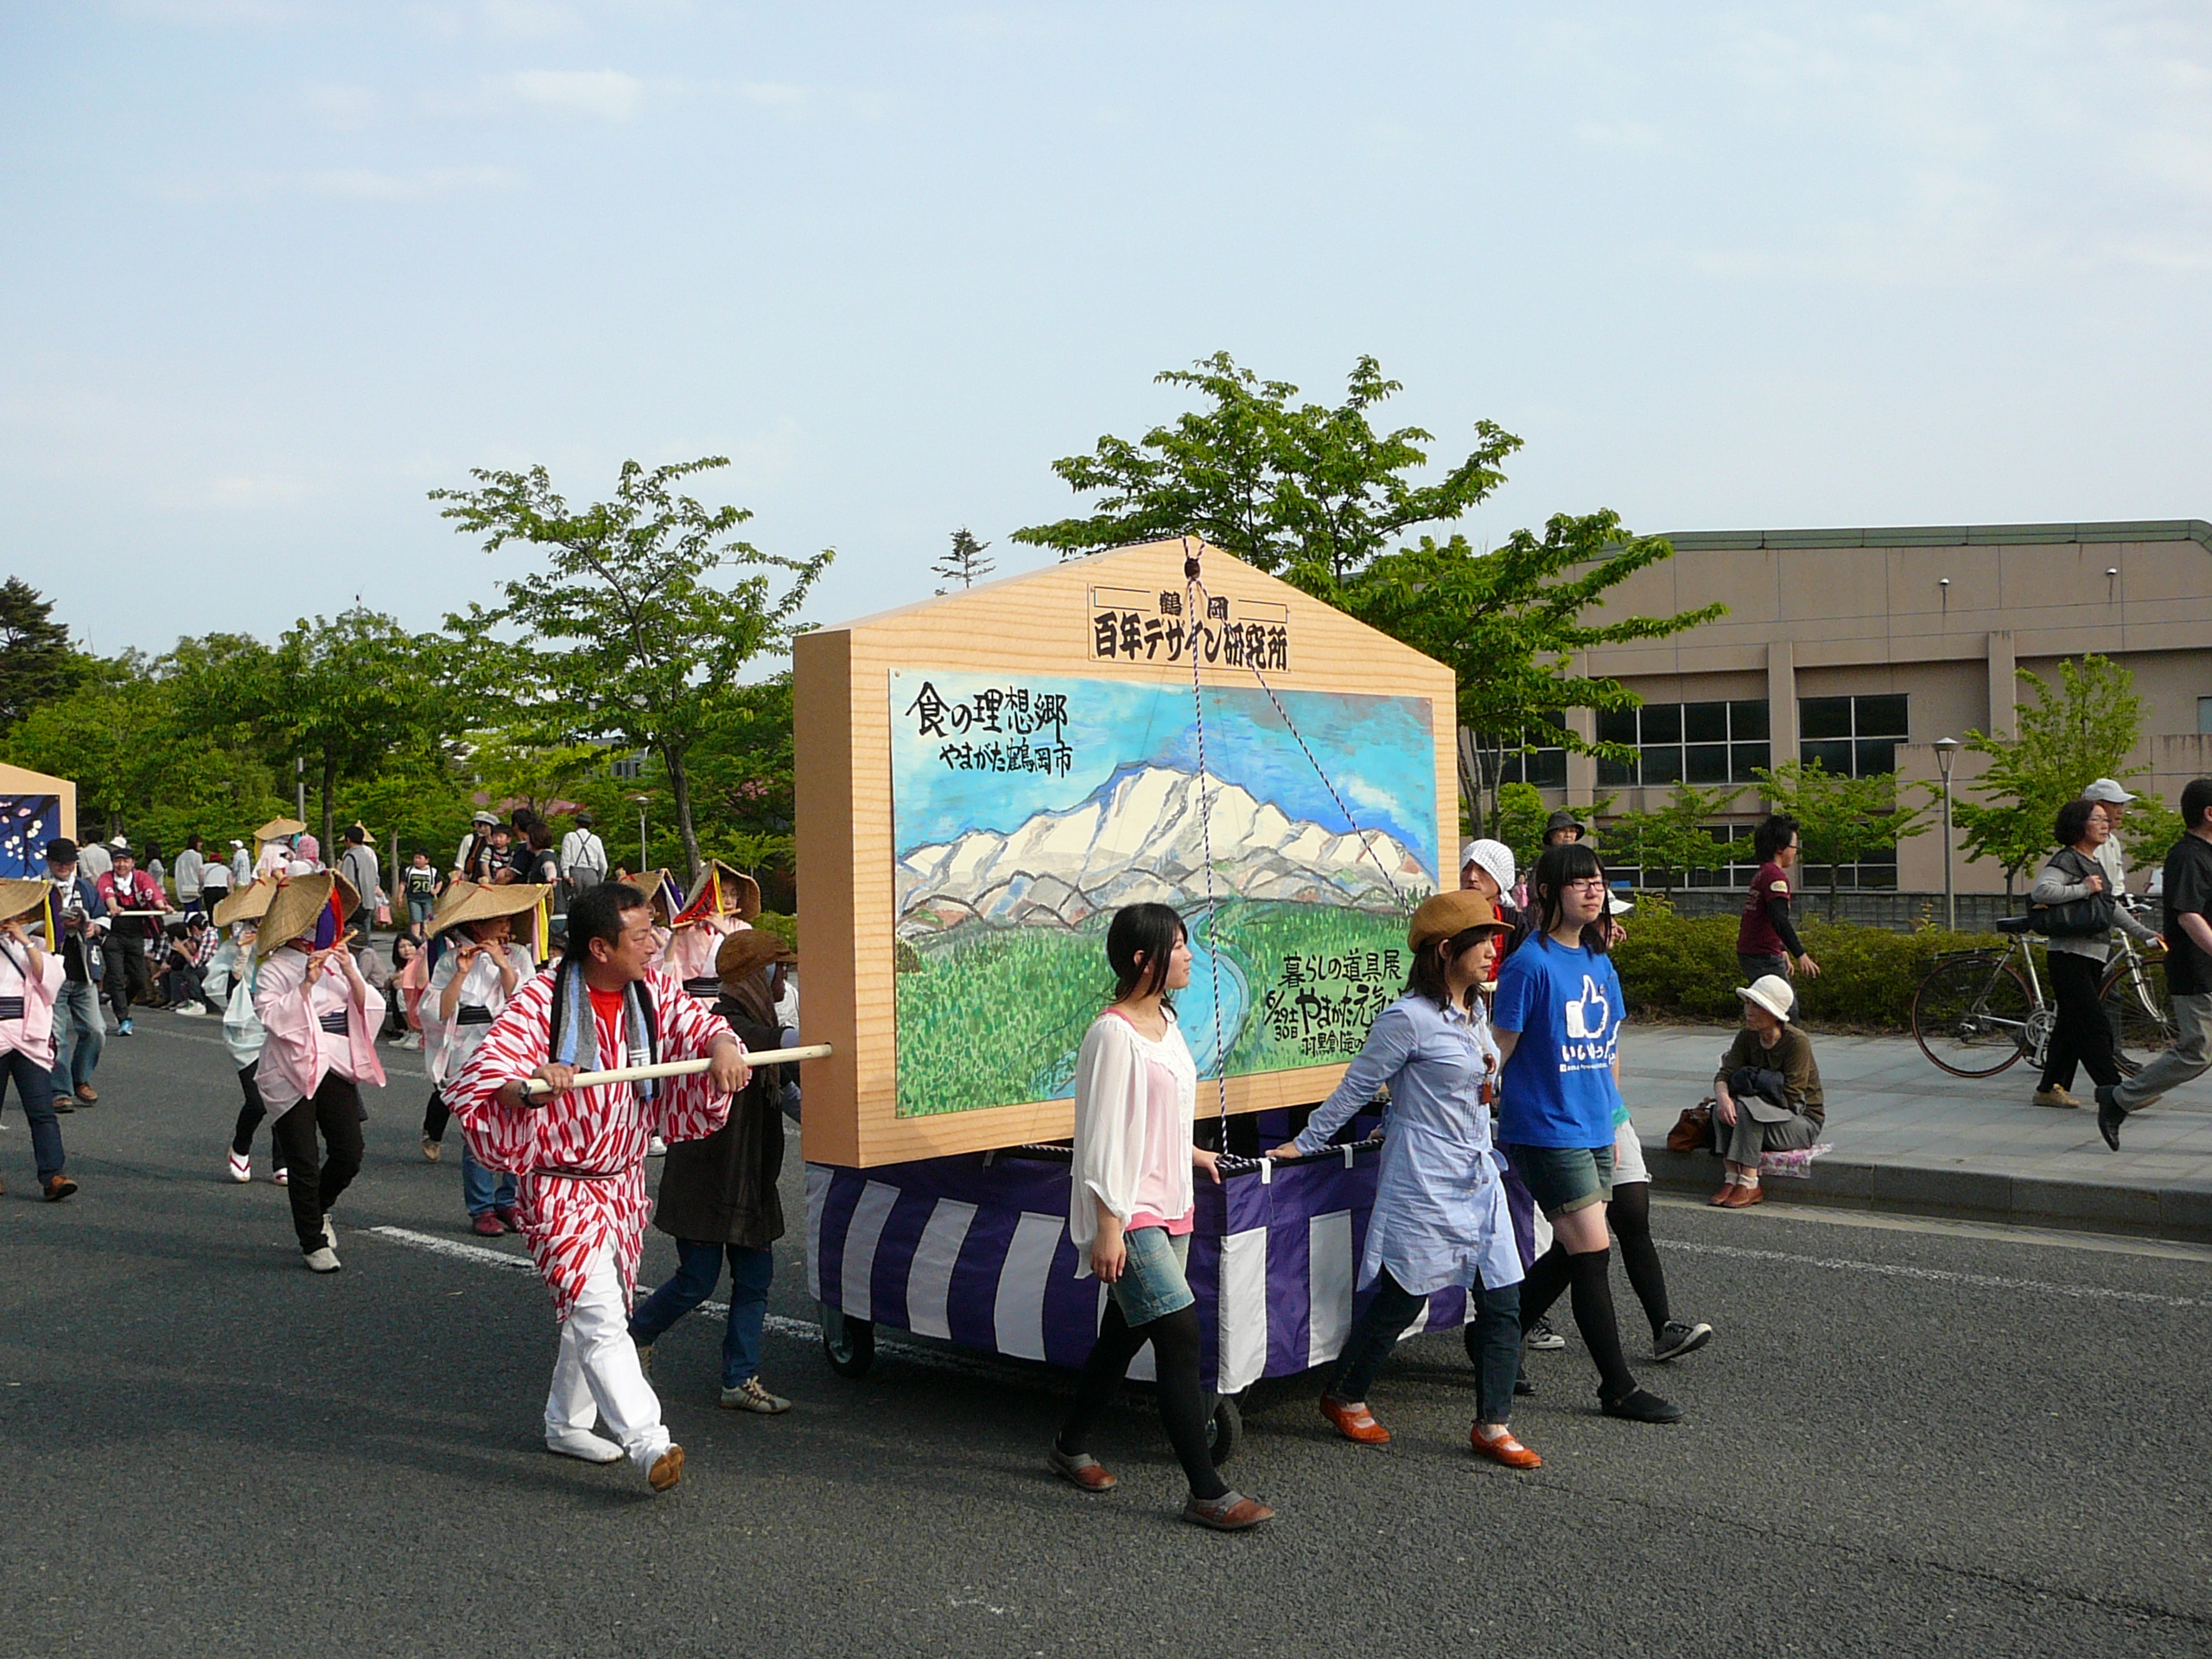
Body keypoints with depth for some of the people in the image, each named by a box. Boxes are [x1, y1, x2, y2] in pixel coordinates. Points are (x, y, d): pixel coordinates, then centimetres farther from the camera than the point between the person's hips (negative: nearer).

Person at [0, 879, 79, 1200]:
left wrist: (26, 942, -6)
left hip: (29, 1038, 1)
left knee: (42, 1110, -8)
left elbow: (50, 978, -2)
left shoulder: (26, 944, 15)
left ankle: (53, 1174, -13)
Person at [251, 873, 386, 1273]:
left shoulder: (340, 957, 13)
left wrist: (350, 973, -10)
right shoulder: (275, 966, -3)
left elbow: (370, 1008, 5)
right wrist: (306, 982, -22)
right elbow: (271, 1016, -16)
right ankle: (314, 1243, 11)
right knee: (303, 1161, -2)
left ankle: (319, 1208, 29)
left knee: (349, 1153, -2)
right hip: (293, 1071, -4)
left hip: (336, 1067, 4)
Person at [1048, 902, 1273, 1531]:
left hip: (1168, 1207, 9)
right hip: (1130, 1214, -9)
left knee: (1124, 1333, 17)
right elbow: (1101, 1135, -18)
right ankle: (1207, 1491, -4)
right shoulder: (1113, 1033, -17)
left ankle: (1071, 1445, 35)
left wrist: (1190, 1153, 31)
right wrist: (1108, 1225, -19)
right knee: (1180, 1336, -10)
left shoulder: (1165, 1021, 10)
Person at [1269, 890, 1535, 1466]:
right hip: (1425, 1183, -8)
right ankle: (1344, 1397, 25)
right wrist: (1304, 1144, -4)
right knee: (1401, 1299, 4)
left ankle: (1492, 1427, 14)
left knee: (1501, 1301, 4)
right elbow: (1355, 1088, -9)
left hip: (1480, 1178, 8)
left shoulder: (1476, 1012, 9)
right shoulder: (1409, 1018, -15)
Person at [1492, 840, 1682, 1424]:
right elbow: (1497, 1052, -11)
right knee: (1593, 1253, -4)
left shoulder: (1600, 963, 11)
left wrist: (1611, 1118, 19)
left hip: (1593, 1130, 8)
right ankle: (1618, 1388, 7)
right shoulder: (1531, 964, -13)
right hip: (1546, 1131, -8)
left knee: (1571, 1255, 12)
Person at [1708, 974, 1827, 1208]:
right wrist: (1723, 1097, -32)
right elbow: (1724, 1075, -10)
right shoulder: (1747, 1037, 0)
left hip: (1803, 1122, -6)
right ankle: (1731, 1179, -26)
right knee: (1724, 1108, -22)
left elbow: (1790, 1098, -22)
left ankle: (1748, 1185, -30)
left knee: (1748, 1107, -32)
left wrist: (1751, 1081, -18)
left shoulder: (1797, 1042, -18)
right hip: (1760, 1118, 6)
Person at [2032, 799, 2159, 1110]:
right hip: (2070, 955, -10)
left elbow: (2111, 907, 27)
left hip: (2094, 955, 10)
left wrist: (2144, 933, 24)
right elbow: (2041, 890, -29)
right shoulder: (2067, 860, -11)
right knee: (2094, 1026, -10)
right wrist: (2084, 889, -22)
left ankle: (2051, 1088, 16)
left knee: (2070, 1025, 11)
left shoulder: (2095, 862, 18)